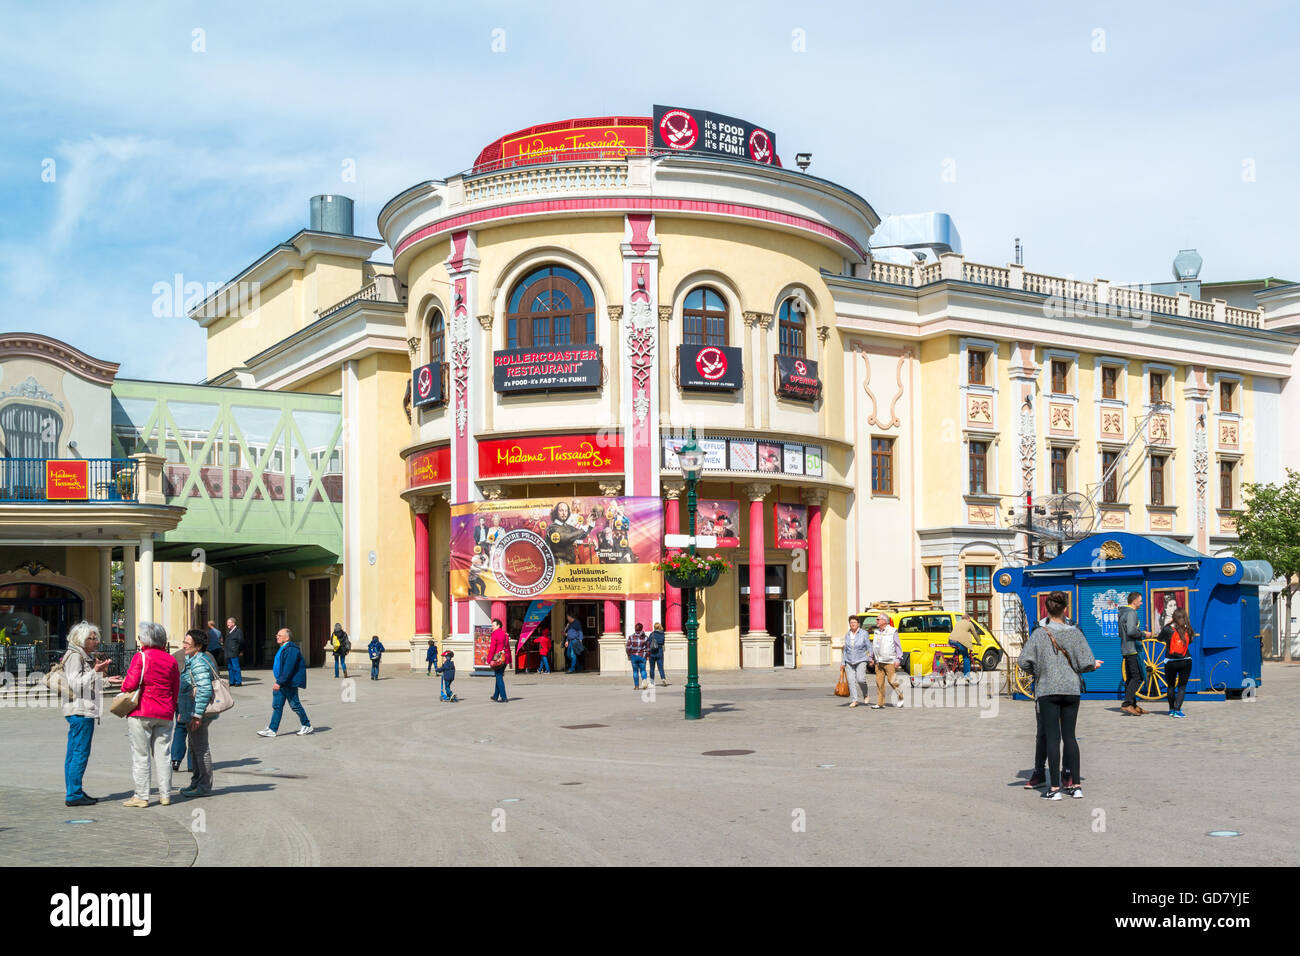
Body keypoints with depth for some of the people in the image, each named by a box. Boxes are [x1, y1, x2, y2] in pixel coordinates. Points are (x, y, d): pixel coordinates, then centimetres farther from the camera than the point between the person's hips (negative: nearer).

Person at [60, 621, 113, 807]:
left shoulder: (85, 656, 19)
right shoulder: (74, 656, -10)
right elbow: (75, 684, -19)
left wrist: (101, 671, 15)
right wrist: (95, 671, -22)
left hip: (83, 710, 10)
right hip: (80, 710, -10)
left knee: (74, 753, 12)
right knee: (80, 752, -9)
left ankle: (73, 792, 17)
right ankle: (74, 795, -8)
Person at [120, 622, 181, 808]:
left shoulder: (141, 657, -9)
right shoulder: (171, 660, 7)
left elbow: (131, 683, -16)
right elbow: (176, 690, 10)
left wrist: (123, 688, 6)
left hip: (141, 712, -5)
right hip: (165, 714, 5)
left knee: (140, 755, 1)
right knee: (163, 754, 10)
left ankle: (141, 796, 4)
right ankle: (165, 794, 12)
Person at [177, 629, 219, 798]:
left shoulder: (199, 663, -19)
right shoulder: (193, 660, 15)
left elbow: (204, 690, -26)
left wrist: (197, 714, -26)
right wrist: (182, 711, 26)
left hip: (196, 714, -11)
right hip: (190, 712, 11)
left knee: (201, 749, -3)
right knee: (195, 748, 19)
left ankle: (204, 786, 4)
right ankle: (196, 783, 29)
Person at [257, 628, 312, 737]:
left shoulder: (291, 650, -20)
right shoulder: (283, 648, 13)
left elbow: (288, 669, -25)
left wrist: (279, 682, -26)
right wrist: (278, 682, 21)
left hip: (290, 683, -10)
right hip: (282, 683, 10)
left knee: (295, 705, 1)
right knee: (277, 706, 8)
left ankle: (307, 726, 15)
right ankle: (272, 729, 9)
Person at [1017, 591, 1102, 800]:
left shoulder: (1039, 634, -5)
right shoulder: (1075, 633, -1)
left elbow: (1025, 661, -10)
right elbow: (1085, 663, -5)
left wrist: (1034, 672, 11)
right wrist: (1094, 665, 18)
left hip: (1047, 690, -2)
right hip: (1072, 689, 2)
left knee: (1053, 737, 0)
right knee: (1069, 736, 10)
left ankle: (1054, 787, -2)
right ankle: (1075, 785, 10)